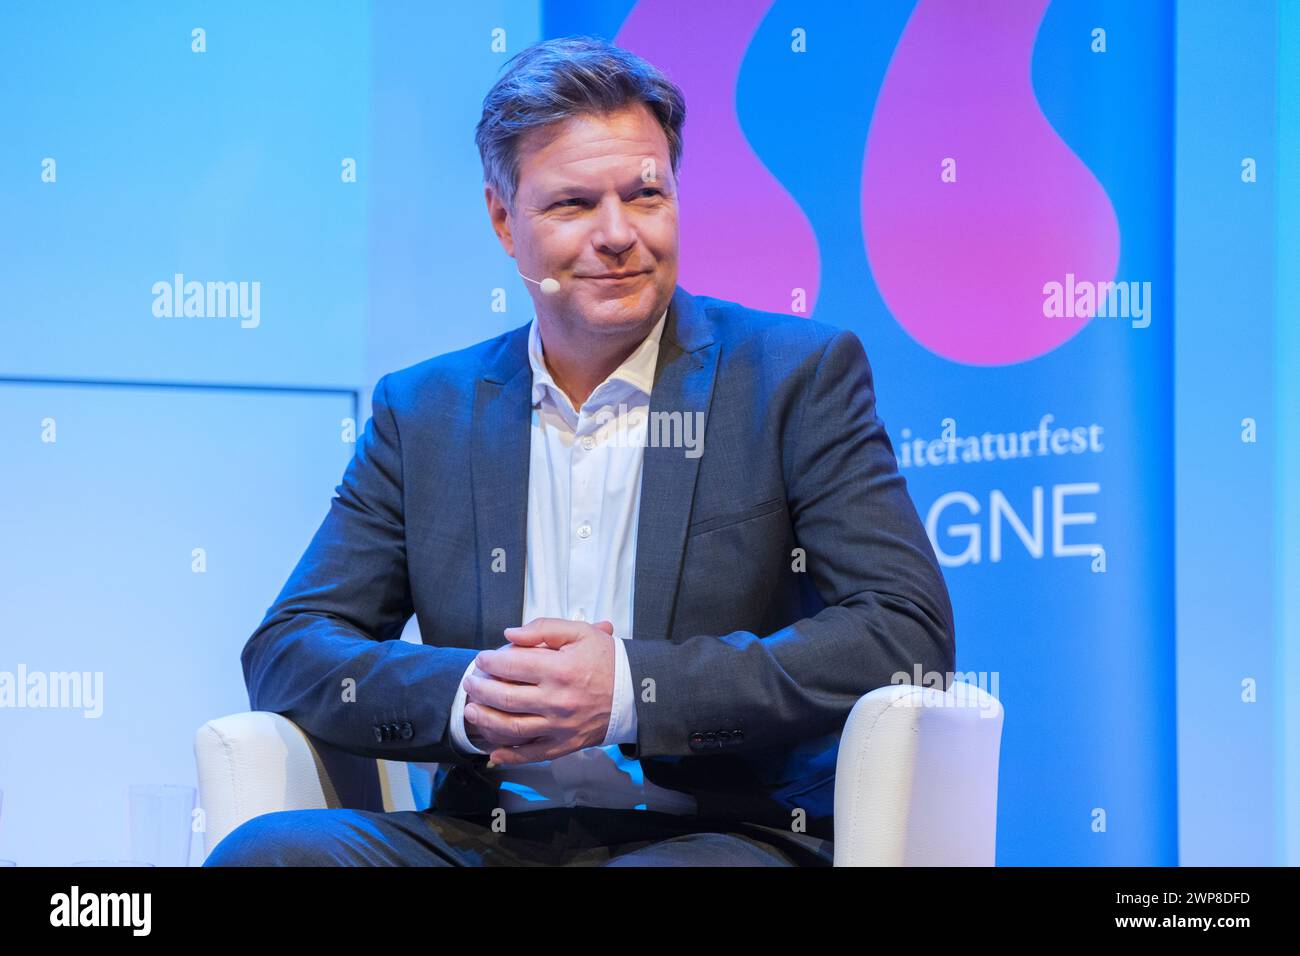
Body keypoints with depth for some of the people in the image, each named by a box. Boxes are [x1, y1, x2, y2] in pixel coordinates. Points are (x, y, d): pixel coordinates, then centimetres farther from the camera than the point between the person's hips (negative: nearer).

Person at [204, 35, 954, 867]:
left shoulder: (800, 377, 4)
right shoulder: (423, 413, 13)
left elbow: (911, 634, -7)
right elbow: (285, 655, 9)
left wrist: (633, 687, -17)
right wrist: (465, 695, -13)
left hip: (723, 833, -3)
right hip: (485, 836, 3)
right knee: (264, 851, -25)